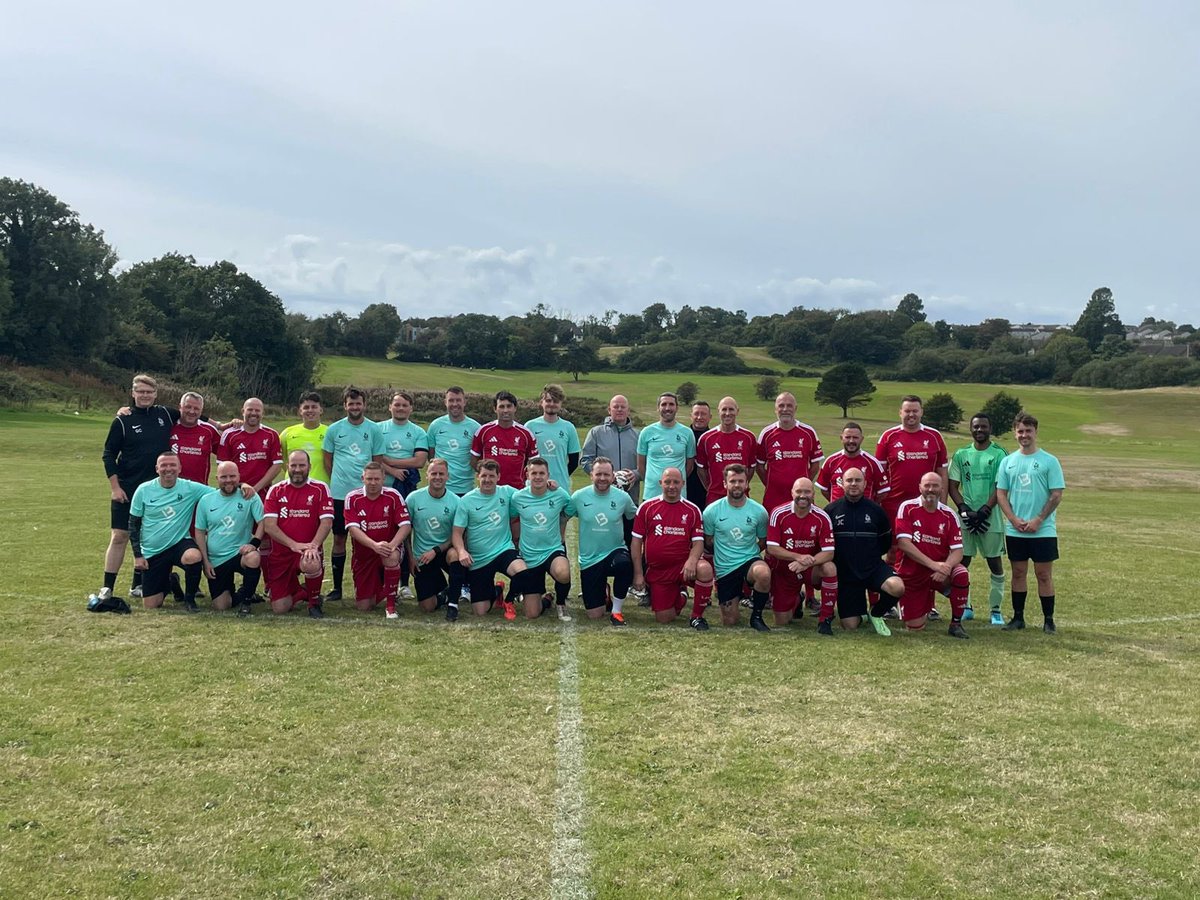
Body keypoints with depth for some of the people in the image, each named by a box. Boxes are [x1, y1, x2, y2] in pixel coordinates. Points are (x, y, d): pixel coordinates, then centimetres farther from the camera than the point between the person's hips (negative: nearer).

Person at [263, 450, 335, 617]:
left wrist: (313, 545, -26)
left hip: (308, 551, -2)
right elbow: (269, 526, -6)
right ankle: (301, 593, 32)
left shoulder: (320, 488, 0)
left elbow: (327, 522, -9)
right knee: (279, 608, -5)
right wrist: (293, 544, -20)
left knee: (311, 565, -39)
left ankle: (314, 602, -8)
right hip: (281, 555, 2)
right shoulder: (276, 490, 3)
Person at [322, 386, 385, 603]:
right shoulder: (334, 429, 5)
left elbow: (378, 462, 7)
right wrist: (338, 480, 9)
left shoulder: (374, 430, 4)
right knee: (339, 538, 5)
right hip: (339, 493, 1)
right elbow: (327, 460, 12)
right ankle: (337, 587, 12)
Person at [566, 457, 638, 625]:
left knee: (624, 564, -40)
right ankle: (603, 590, 39)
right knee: (594, 615, 1)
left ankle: (617, 611, -16)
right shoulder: (579, 496, -7)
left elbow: (634, 517, 10)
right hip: (589, 559, 1)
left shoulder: (623, 497, -6)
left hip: (615, 551, -1)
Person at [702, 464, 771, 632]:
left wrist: (748, 553, 2)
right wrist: (722, 555, 7)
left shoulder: (758, 511, -4)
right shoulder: (712, 511, -6)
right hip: (725, 568, 1)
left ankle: (756, 616, -13)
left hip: (750, 561, -1)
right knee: (729, 623, 2)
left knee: (763, 573, -39)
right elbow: (708, 541, 7)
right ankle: (737, 597, 39)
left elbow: (763, 541, 10)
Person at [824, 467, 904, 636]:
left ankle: (876, 614, 1)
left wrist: (872, 555, 8)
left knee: (897, 587, -31)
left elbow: (886, 542, 13)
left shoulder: (876, 510, 1)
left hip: (873, 567, 1)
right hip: (845, 573, -1)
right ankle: (861, 610, 35)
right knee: (850, 626, -4)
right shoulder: (831, 510, -3)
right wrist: (836, 558, 0)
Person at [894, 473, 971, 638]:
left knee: (961, 574, -32)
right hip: (912, 574, -1)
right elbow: (903, 543, -18)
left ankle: (956, 623, -11)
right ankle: (926, 603, 33)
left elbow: (957, 550, -8)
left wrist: (946, 567, -30)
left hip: (938, 573, 1)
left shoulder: (949, 515, -3)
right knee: (914, 628, -3)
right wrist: (933, 564, -26)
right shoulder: (907, 508, -9)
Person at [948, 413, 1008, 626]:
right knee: (962, 562, 4)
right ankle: (965, 606, 16)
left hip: (990, 516, -3)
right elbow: (953, 486, 7)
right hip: (966, 515, 3)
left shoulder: (999, 454, -2)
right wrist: (965, 510, -6)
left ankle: (996, 609, 10)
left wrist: (984, 511, -13)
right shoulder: (961, 454, 8)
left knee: (995, 562, 2)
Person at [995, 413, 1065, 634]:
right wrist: (1014, 519, -7)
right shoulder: (1008, 461, 7)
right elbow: (1001, 493, 6)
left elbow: (1057, 495, -5)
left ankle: (1048, 620, 9)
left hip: (1043, 530, -3)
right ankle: (1018, 617, 17)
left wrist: (1038, 520, -13)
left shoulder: (1049, 461, -2)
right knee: (1018, 573, 9)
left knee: (1044, 574, 0)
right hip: (1014, 530, 3)